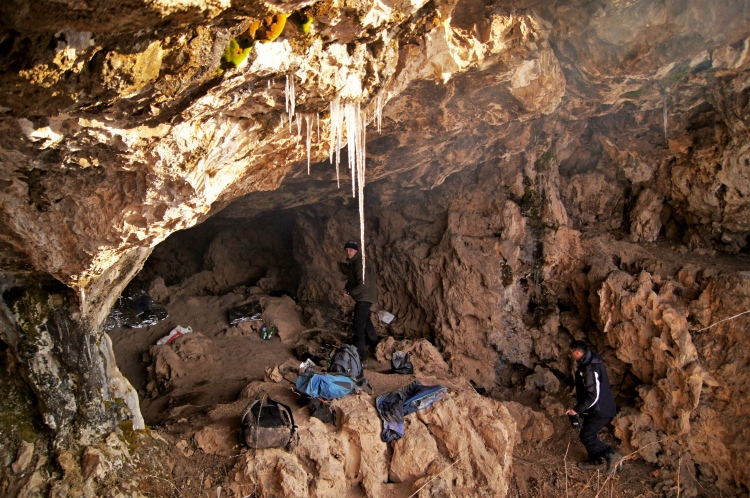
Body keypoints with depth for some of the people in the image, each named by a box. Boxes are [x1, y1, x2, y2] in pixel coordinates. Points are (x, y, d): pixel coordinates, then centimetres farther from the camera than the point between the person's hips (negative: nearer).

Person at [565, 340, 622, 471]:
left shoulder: (590, 368, -28)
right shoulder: (588, 362, 5)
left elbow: (593, 396, -29)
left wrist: (577, 409, -23)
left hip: (600, 410, -10)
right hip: (596, 408, 10)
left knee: (586, 436, -4)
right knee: (589, 434, 19)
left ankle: (612, 455, 3)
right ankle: (595, 461, 32)